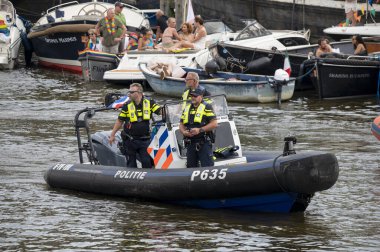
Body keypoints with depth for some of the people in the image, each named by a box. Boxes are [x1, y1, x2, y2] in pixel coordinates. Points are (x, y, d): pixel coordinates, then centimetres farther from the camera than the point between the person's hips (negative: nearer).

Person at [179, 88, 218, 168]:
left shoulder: (206, 107, -3)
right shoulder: (187, 108, 16)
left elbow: (214, 124, -10)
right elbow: (181, 124, 20)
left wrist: (200, 130, -17)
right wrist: (184, 132, -3)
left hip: (204, 143, -6)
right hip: (190, 143, 6)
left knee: (207, 167, -12)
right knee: (191, 167, 9)